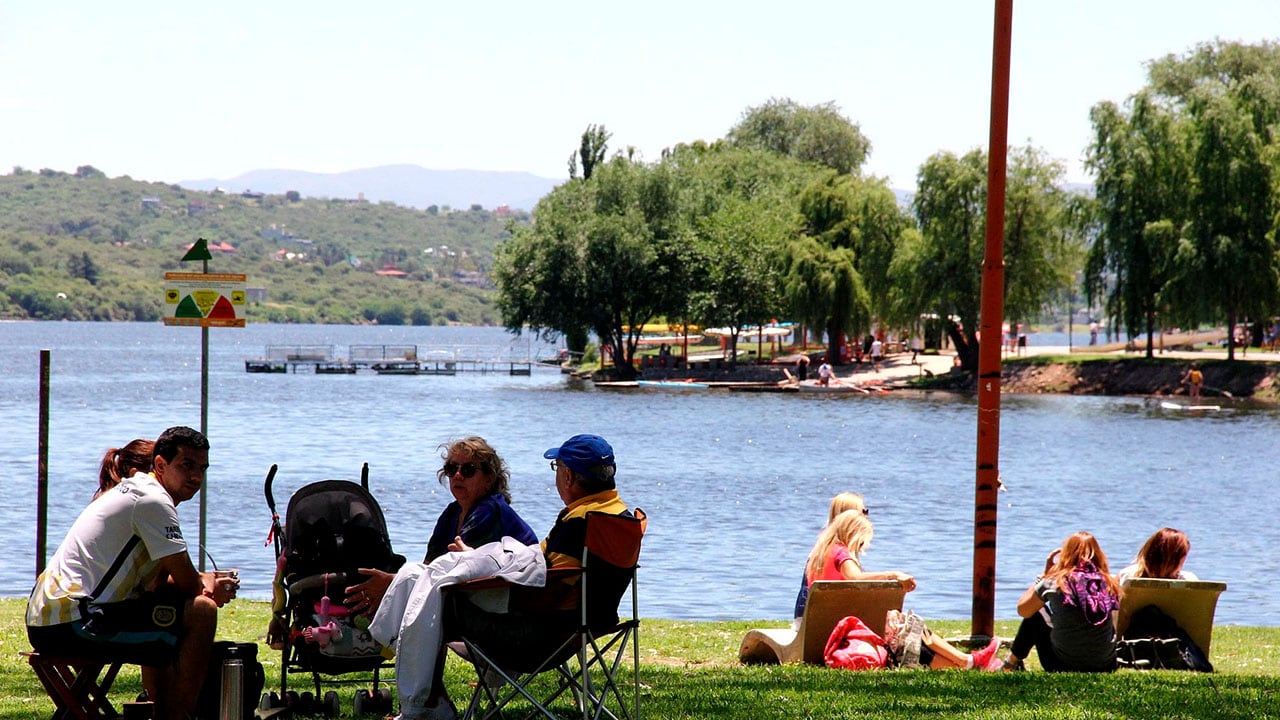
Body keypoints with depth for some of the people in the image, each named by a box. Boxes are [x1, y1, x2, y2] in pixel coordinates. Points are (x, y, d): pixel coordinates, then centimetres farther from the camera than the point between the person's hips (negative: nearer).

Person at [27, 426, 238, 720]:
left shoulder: (132, 492, 21)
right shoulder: (153, 500, -10)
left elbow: (158, 583, 24)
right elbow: (188, 583, -8)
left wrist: (206, 584, 9)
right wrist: (207, 585, 13)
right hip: (74, 622, -11)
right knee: (201, 612, -11)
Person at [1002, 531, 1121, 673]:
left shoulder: (1055, 582, -11)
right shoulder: (1108, 583, -4)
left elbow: (1022, 610, 4)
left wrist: (1045, 574, 8)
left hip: (1064, 666, -2)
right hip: (1106, 666, 2)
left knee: (1036, 615, 22)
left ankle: (1012, 662, 41)